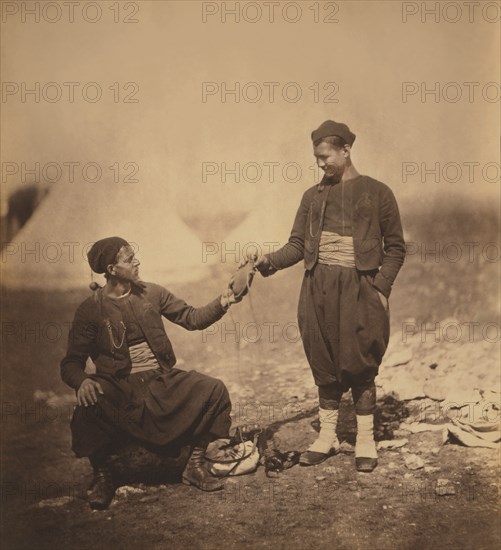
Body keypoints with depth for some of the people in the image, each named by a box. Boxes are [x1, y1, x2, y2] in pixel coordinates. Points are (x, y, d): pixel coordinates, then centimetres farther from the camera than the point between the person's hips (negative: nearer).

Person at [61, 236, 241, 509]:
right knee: (88, 410, -36)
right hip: (120, 388, -4)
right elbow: (71, 363, -2)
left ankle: (195, 465, 0)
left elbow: (192, 318, 11)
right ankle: (102, 477, -8)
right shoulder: (90, 310, -3)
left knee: (214, 390, -18)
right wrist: (82, 382, -26)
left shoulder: (151, 293, 8)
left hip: (162, 381, 4)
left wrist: (221, 303, -8)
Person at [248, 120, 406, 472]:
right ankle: (327, 437, 20)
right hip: (319, 290, 3)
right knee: (325, 366, 8)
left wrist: (381, 288, -7)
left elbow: (395, 247, 3)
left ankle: (366, 442, 13)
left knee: (360, 366, 0)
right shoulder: (313, 196, 11)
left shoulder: (377, 193, 1)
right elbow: (298, 244, 8)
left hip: (359, 290, -3)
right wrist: (270, 261, -10)